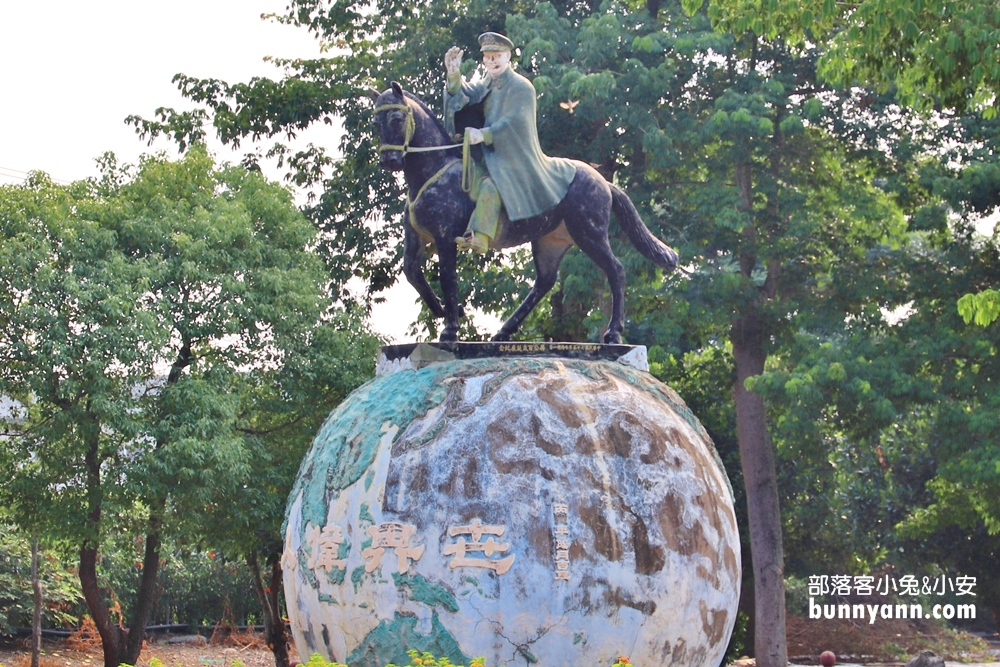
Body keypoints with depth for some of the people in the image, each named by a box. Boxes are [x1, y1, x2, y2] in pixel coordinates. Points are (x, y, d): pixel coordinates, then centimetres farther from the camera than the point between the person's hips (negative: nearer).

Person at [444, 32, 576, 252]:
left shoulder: (521, 87, -8)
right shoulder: (487, 84, 17)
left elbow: (515, 121, -19)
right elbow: (466, 93, 1)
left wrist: (484, 134, -29)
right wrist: (453, 75, -19)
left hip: (513, 156, -9)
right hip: (489, 154, 10)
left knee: (490, 186, -33)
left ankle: (480, 237, -46)